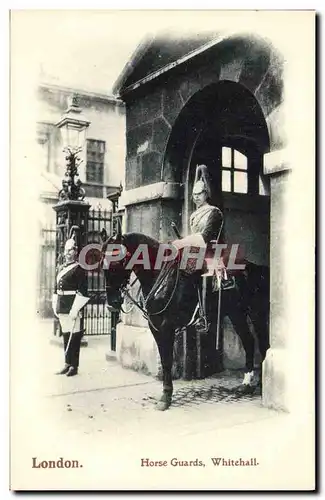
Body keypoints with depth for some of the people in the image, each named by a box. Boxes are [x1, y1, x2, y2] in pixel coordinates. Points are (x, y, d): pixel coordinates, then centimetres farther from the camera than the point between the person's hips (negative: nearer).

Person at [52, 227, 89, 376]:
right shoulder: (61, 268, 15)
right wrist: (55, 307, 13)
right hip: (62, 308, 7)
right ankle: (67, 364, 23)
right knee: (65, 335, 13)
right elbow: (56, 289, 18)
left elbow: (82, 291, -13)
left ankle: (74, 366, 7)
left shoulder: (79, 269, -7)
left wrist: (75, 310, -17)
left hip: (72, 307, -7)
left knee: (74, 336, -2)